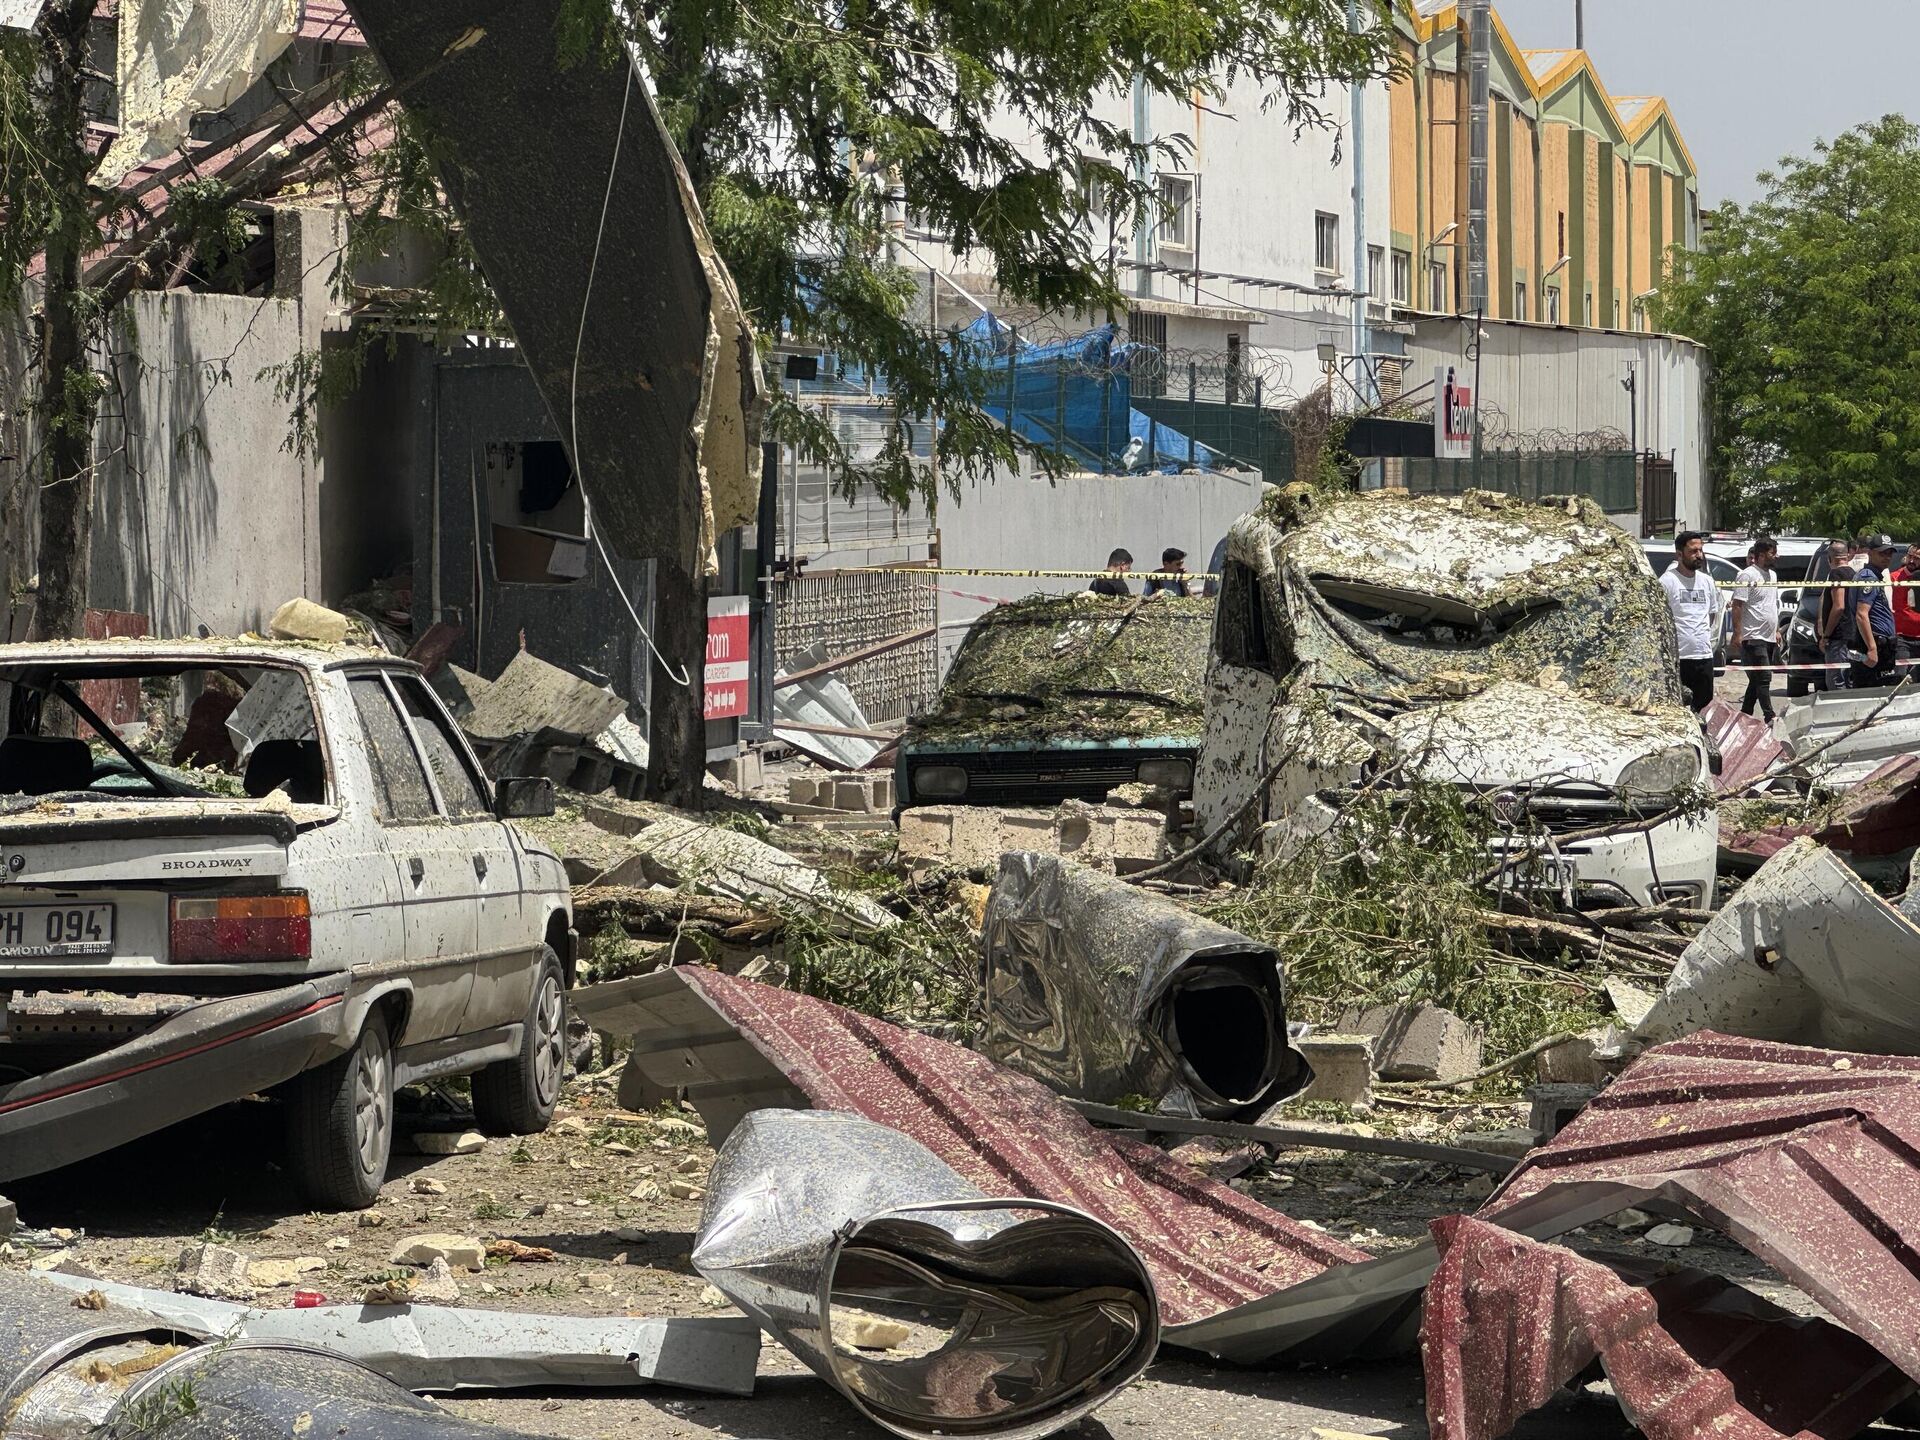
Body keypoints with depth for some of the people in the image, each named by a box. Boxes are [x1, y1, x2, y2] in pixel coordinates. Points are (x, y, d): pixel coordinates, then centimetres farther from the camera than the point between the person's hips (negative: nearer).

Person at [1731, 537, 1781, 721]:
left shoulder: (1772, 575, 17)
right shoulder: (1748, 575, -11)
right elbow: (1737, 605, -15)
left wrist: (1777, 631, 22)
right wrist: (1737, 634, -20)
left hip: (1769, 637, 9)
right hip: (1754, 637, -9)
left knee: (1757, 679, 11)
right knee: (1763, 678, -12)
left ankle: (1745, 714, 18)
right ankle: (1769, 717, -15)